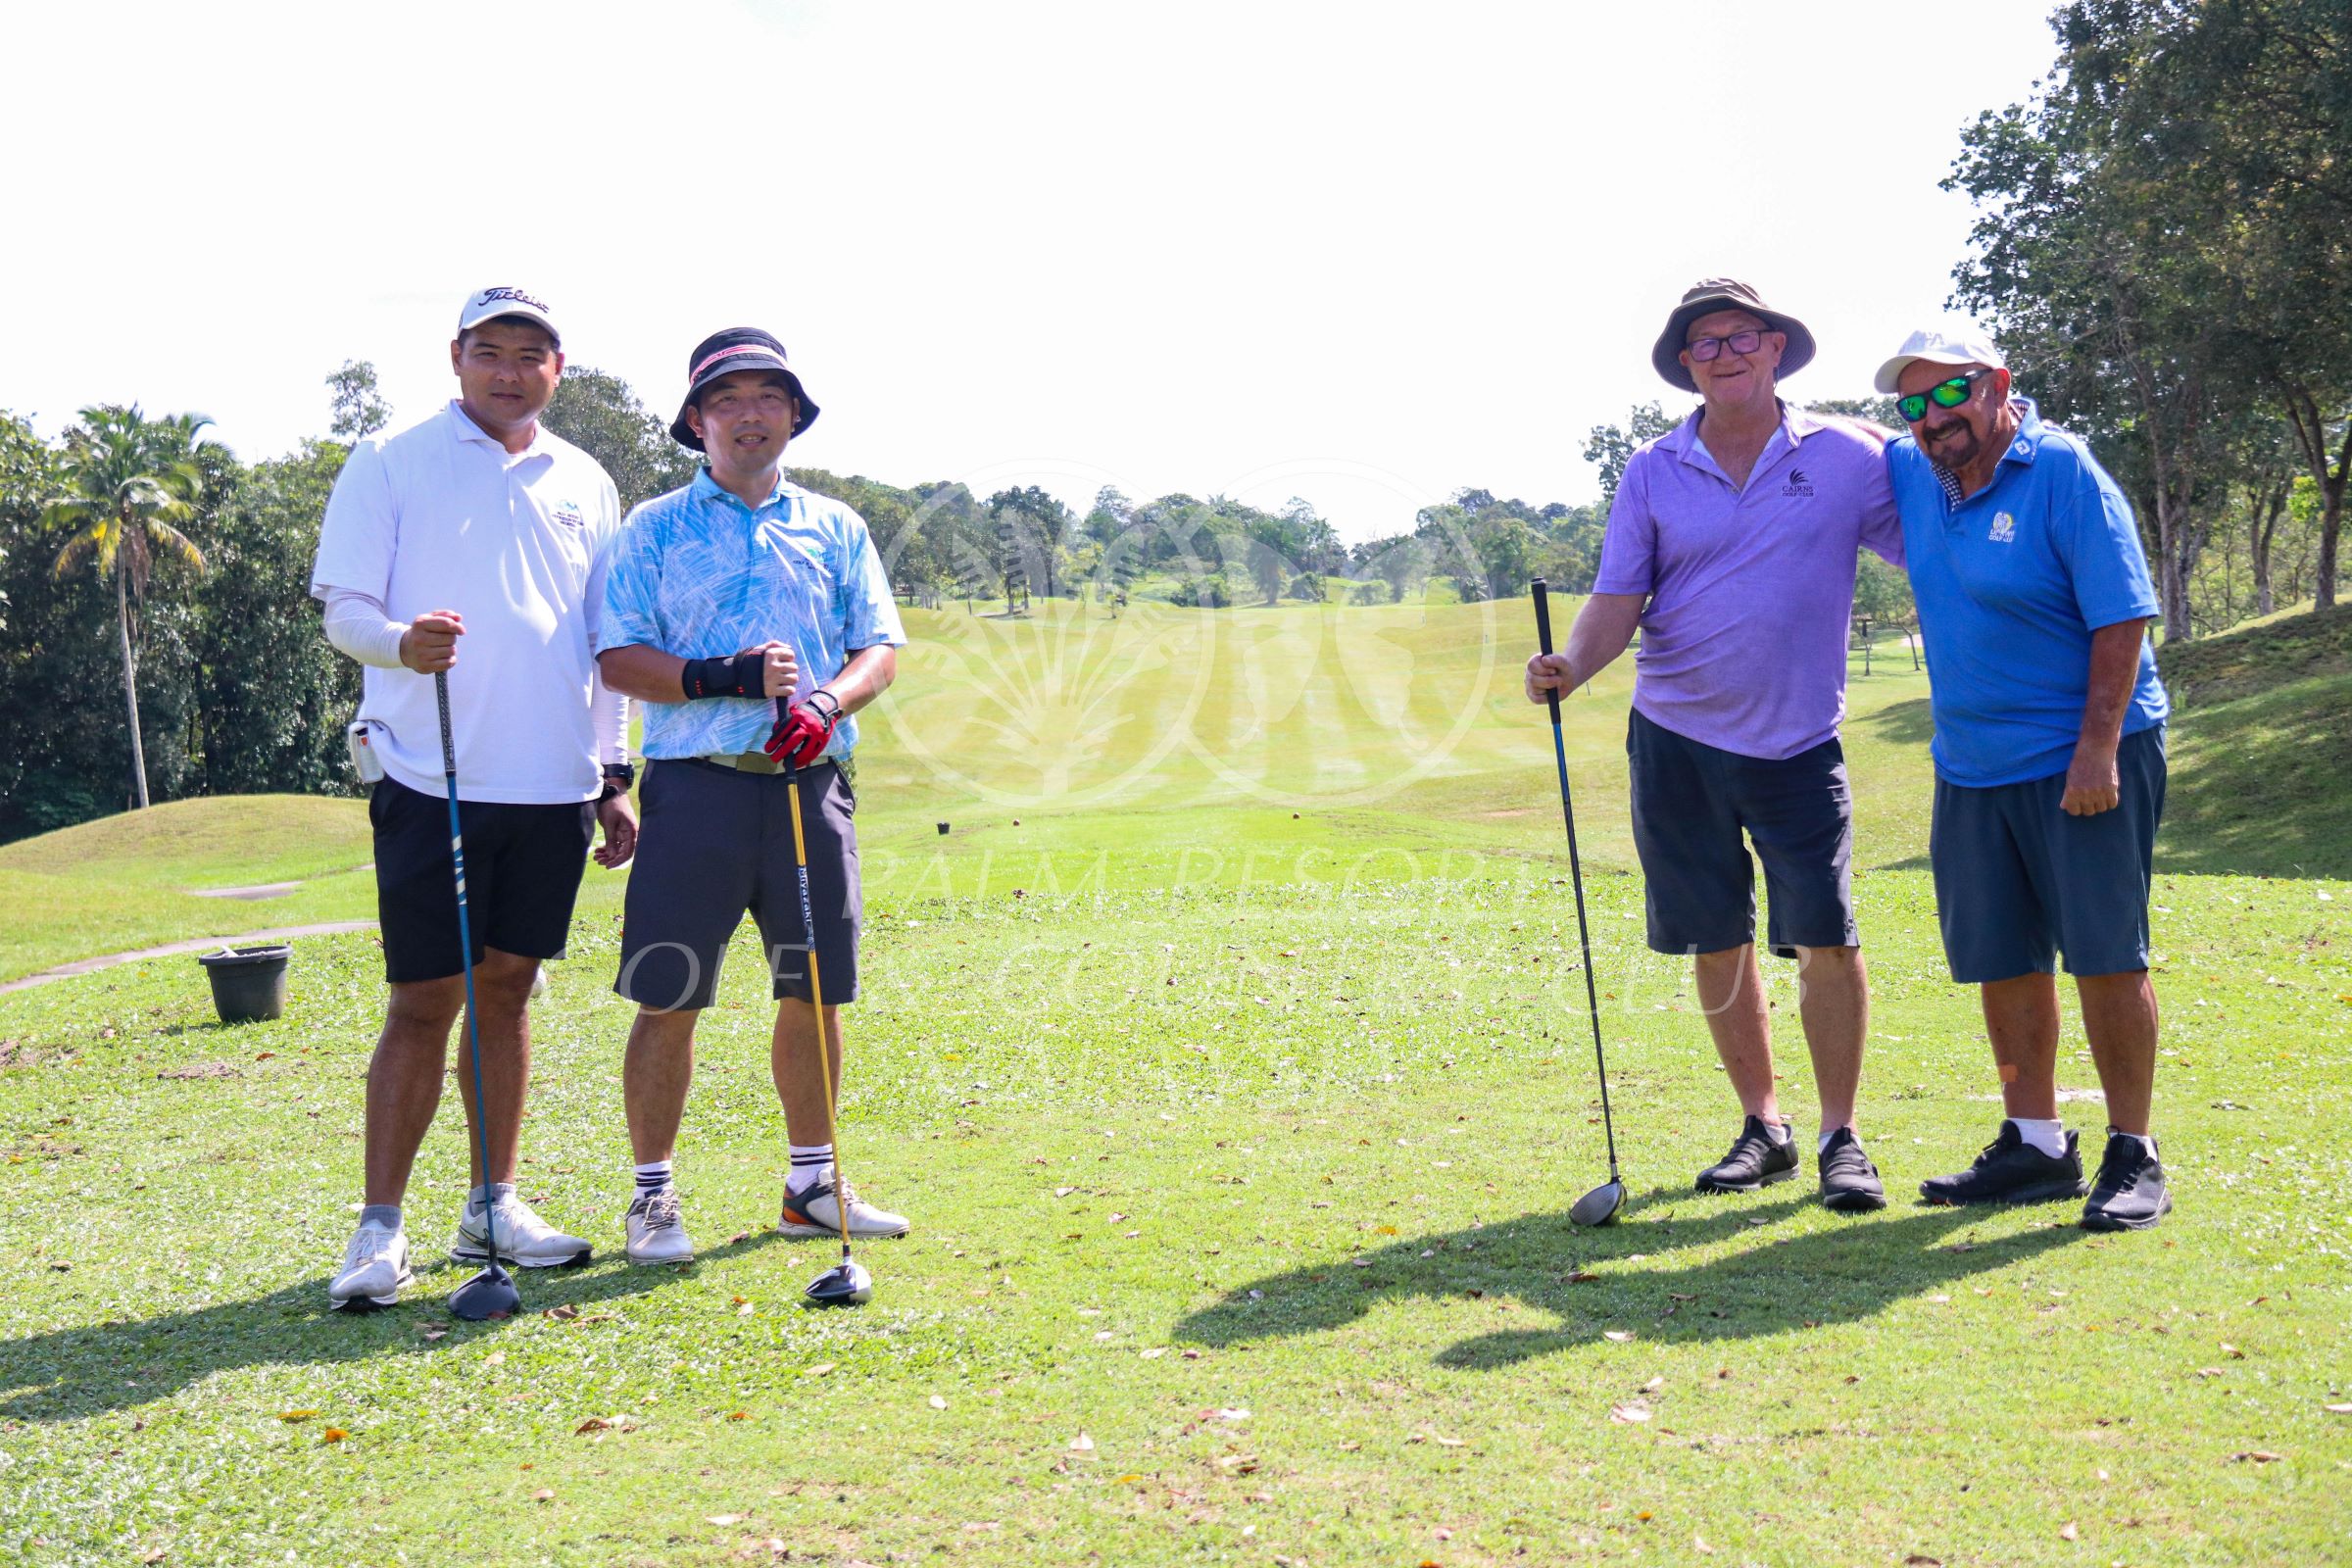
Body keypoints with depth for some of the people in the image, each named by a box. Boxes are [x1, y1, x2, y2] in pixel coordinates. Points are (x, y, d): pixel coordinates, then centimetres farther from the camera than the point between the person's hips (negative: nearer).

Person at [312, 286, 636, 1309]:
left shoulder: (585, 484, 14)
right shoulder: (390, 463, 3)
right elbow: (342, 607, -3)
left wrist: (611, 777, 14)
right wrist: (400, 640, -25)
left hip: (553, 785, 4)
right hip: (432, 776, -4)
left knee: (508, 988, 10)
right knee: (422, 1002, -4)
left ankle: (492, 1205, 20)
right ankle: (379, 1228, 5)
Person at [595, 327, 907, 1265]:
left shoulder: (835, 528, 15)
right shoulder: (654, 529, 8)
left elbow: (880, 648, 9)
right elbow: (618, 658, 0)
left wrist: (825, 704, -11)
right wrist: (723, 679, -14)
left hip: (810, 784, 3)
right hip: (695, 783, -2)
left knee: (815, 992, 7)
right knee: (668, 1000, -3)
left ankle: (814, 1184, 21)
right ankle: (653, 1195, 10)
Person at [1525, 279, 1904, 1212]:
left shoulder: (1850, 458, 1)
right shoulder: (1652, 473, 4)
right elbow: (1619, 599, -1)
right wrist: (1571, 666, -18)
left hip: (1799, 745, -2)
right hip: (1676, 739, 2)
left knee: (1827, 942, -6)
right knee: (1716, 945, 7)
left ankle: (1841, 1136, 9)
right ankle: (1763, 1127, 22)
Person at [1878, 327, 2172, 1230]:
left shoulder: (2062, 471, -12)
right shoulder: (1911, 477, 7)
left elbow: (2122, 618, -15)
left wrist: (2097, 748, -21)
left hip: (2083, 759, -6)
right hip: (1971, 766, 6)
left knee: (2106, 957, -3)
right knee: (2005, 963, 10)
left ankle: (2133, 1158, 8)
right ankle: (2035, 1148, 22)